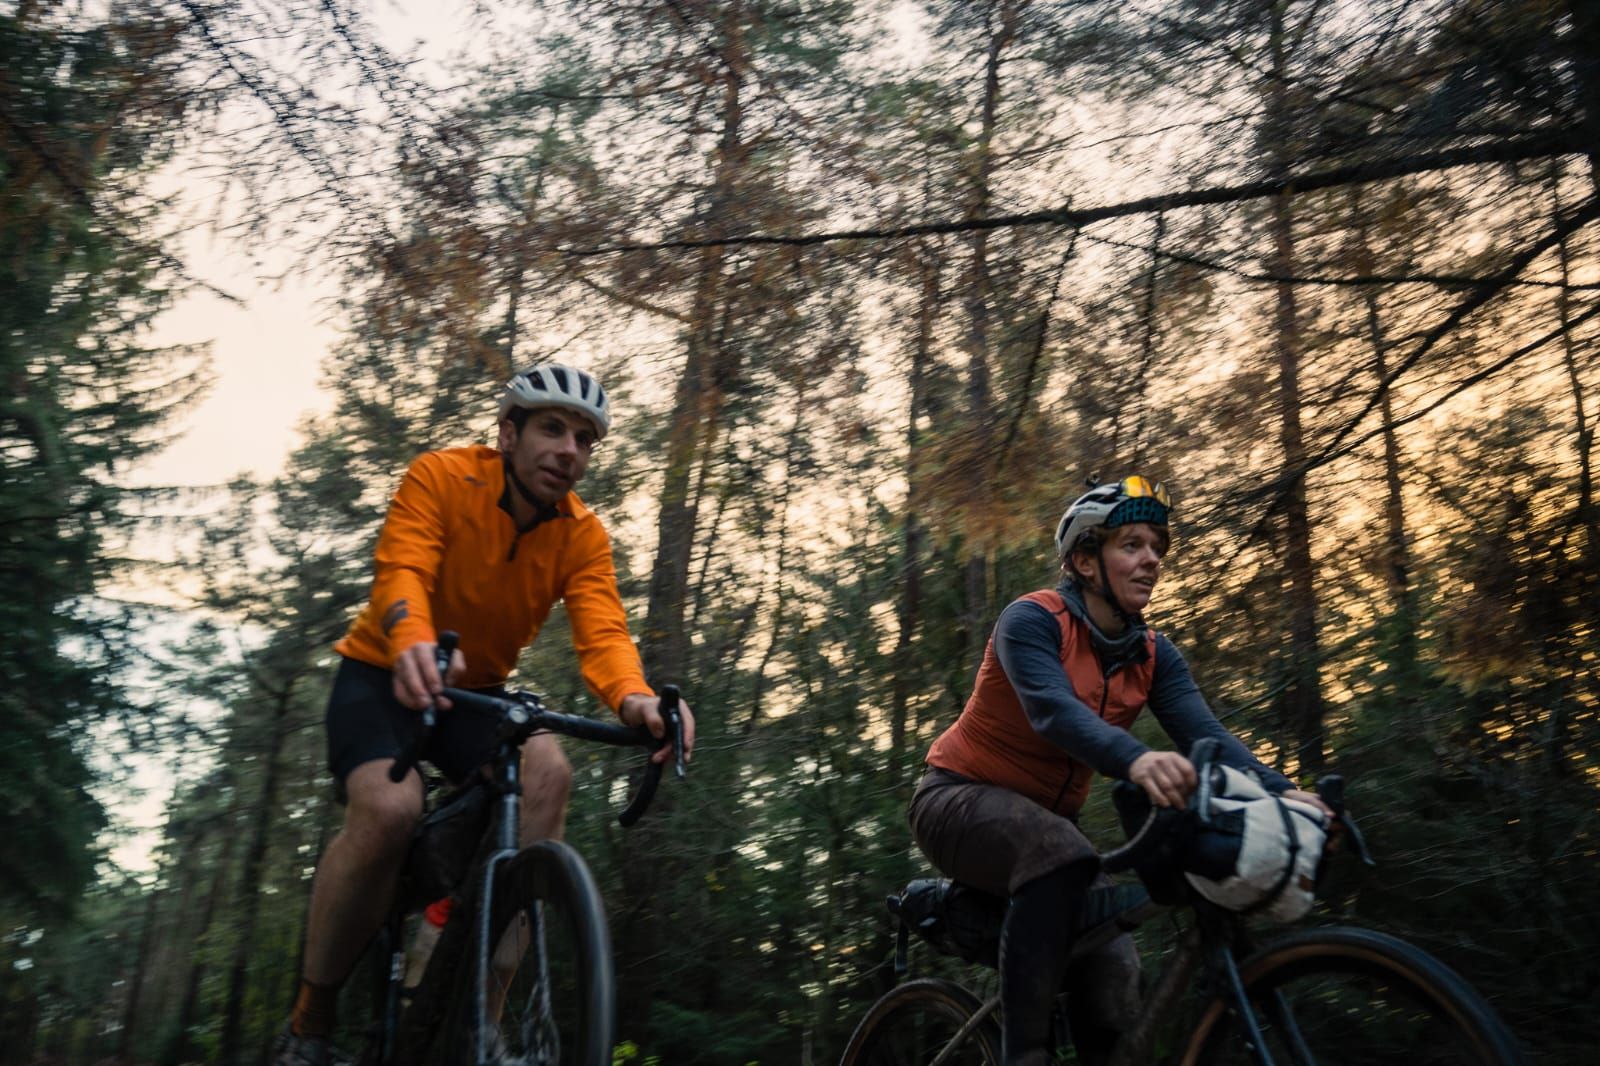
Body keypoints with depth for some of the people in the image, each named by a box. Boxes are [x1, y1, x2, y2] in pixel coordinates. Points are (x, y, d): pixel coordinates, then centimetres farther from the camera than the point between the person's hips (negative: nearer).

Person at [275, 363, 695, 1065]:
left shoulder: (583, 537, -10)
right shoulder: (441, 477, -18)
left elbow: (602, 630, -24)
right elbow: (401, 571, -32)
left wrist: (634, 698, -47)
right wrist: (413, 645, -56)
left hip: (476, 690, 3)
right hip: (383, 675, -3)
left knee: (546, 773, -27)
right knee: (389, 809, -30)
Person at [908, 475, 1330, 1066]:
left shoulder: (1154, 656, -2)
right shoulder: (1031, 620, -21)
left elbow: (1205, 733, -16)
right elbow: (1054, 711, -39)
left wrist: (1282, 791, -35)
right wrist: (1136, 760, -57)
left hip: (1047, 818, 6)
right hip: (962, 801, -6)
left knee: (1113, 969, -9)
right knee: (1060, 852, -35)